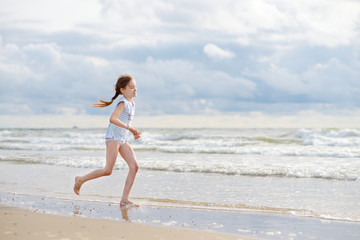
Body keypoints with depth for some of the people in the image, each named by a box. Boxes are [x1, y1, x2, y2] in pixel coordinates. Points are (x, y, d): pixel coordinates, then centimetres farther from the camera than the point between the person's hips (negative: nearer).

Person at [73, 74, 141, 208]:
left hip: (123, 140, 9)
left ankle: (124, 200, -8)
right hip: (113, 137, -8)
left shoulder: (131, 103, 17)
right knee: (108, 170, -10)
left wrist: (134, 132, 15)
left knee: (134, 166, -8)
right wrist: (129, 128, -24)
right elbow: (113, 118, -25)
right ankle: (81, 180, 12)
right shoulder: (123, 102, -11)